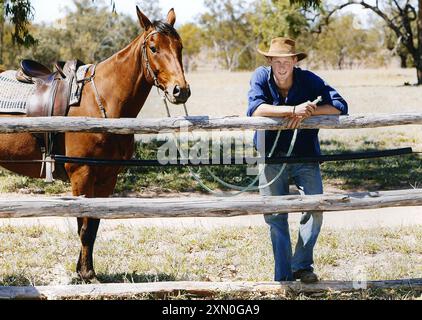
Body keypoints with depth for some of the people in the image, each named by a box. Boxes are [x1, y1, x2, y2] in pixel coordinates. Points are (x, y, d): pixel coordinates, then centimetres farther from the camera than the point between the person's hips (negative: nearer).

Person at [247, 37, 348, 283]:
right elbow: (255, 109, -26)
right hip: (271, 155, 0)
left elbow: (340, 106, -15)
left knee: (315, 207, -12)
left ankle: (302, 265, 7)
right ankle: (284, 277, 12)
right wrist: (294, 110, -32)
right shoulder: (261, 77, -9)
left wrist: (307, 113, -27)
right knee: (275, 216, 2)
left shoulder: (308, 80, -9)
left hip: (305, 156, 0)